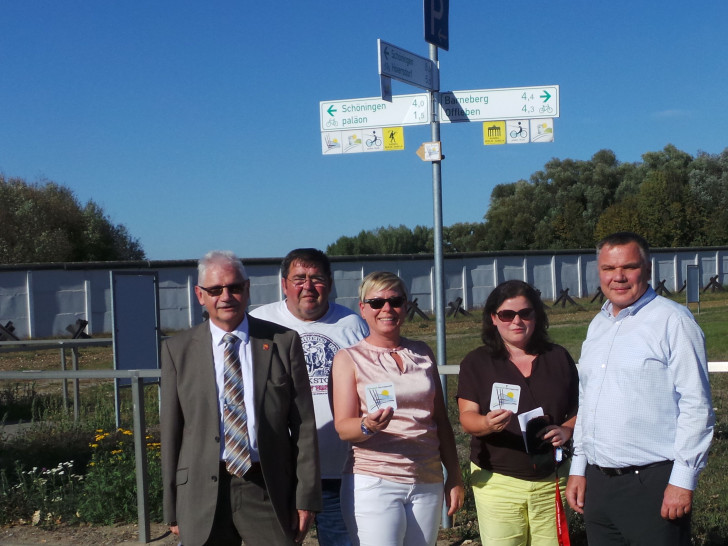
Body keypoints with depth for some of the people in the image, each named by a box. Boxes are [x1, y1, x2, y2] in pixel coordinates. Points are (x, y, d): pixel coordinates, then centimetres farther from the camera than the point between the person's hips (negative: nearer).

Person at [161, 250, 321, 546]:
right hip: (202, 493, 1)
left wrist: (306, 497, -2)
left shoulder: (283, 342, 1)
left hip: (269, 491, 0)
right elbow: (170, 430, 4)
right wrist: (172, 509, 3)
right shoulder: (177, 349, 3)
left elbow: (303, 425, 0)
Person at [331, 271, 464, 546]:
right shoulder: (349, 358, 0)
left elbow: (441, 421, 14)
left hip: (427, 483, 4)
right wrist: (368, 426, -28)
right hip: (373, 482, -4)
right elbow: (343, 427, -8)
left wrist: (454, 477, 11)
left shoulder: (422, 353, 11)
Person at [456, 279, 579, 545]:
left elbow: (579, 409, 13)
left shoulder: (558, 357, 7)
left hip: (552, 480, 2)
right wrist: (487, 423, -29)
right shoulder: (476, 362, 1)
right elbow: (467, 417, -6)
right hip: (497, 482, -2)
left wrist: (567, 430, -9)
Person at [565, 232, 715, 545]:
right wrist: (578, 468, 15)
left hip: (653, 484, -6)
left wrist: (683, 479, -15)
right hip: (597, 483, 7)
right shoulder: (598, 326, 13)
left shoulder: (671, 320, -9)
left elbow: (696, 405, -12)